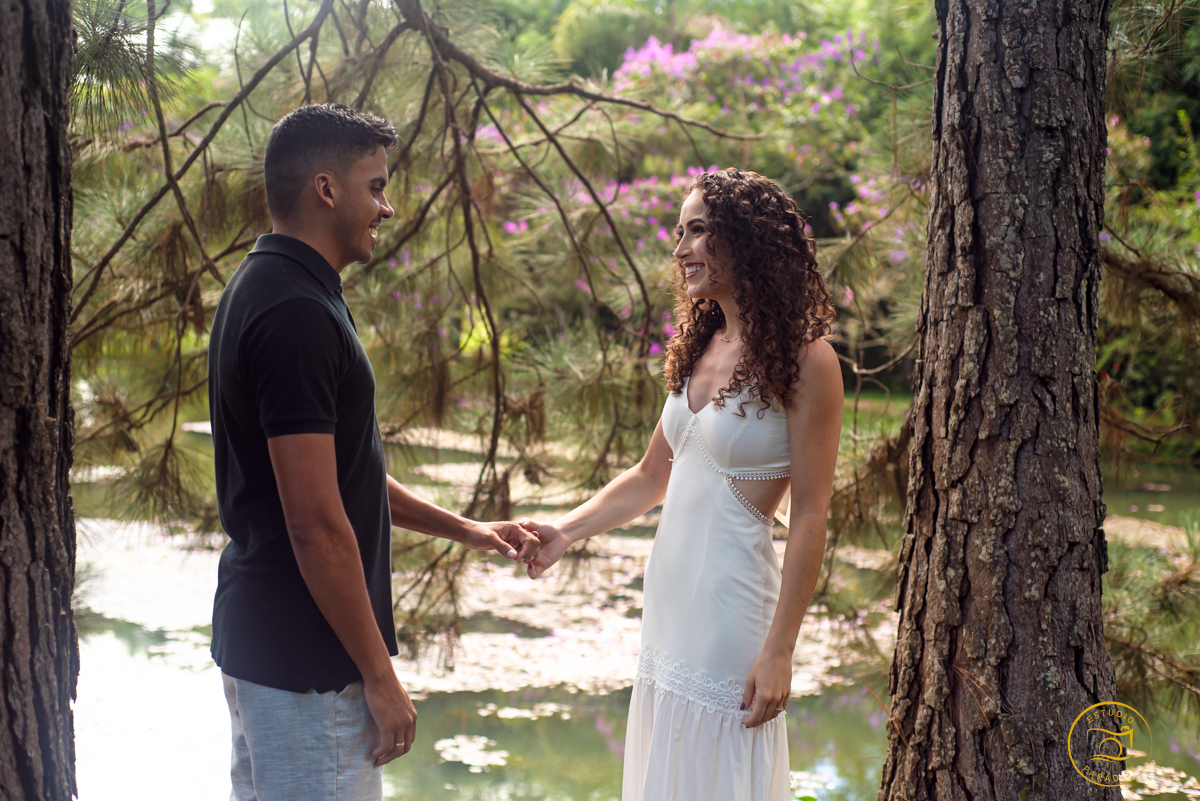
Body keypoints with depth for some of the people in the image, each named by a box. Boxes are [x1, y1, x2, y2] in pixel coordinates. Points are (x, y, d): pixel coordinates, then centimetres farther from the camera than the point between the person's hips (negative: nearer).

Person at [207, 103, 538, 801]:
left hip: (258, 637, 10)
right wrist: (380, 676, -17)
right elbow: (316, 524, -24)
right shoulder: (297, 312, -21)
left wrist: (465, 529, 19)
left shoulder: (267, 289, 11)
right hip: (306, 661, -10)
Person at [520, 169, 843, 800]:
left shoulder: (804, 361, -11)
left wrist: (779, 650, -16)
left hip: (731, 598, -7)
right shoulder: (701, 349, 12)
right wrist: (567, 530, 5)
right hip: (669, 599, 8)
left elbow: (809, 518, -13)